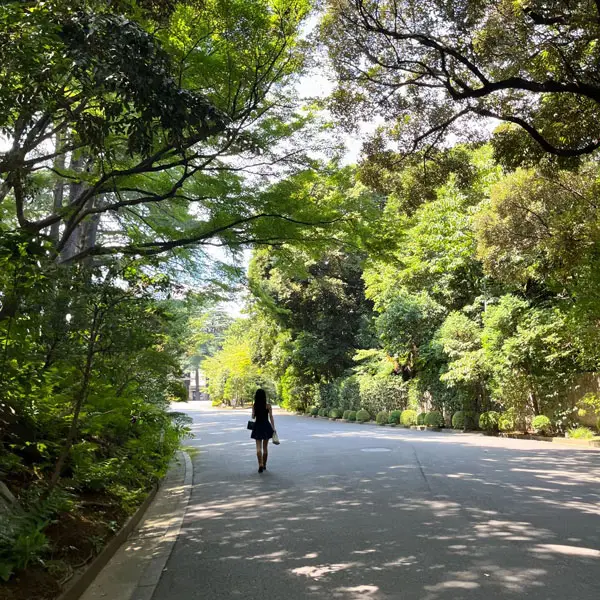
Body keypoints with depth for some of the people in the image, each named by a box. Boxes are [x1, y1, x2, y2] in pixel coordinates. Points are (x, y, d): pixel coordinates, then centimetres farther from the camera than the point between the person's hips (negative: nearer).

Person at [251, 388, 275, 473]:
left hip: (257, 427, 0)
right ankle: (264, 465, 23)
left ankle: (260, 465, -17)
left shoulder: (254, 406, -4)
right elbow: (271, 417, -9)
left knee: (258, 447, 0)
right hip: (266, 426, 0)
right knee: (265, 447, 14)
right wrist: (273, 428, -5)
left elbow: (253, 417, 4)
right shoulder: (268, 406, -8)